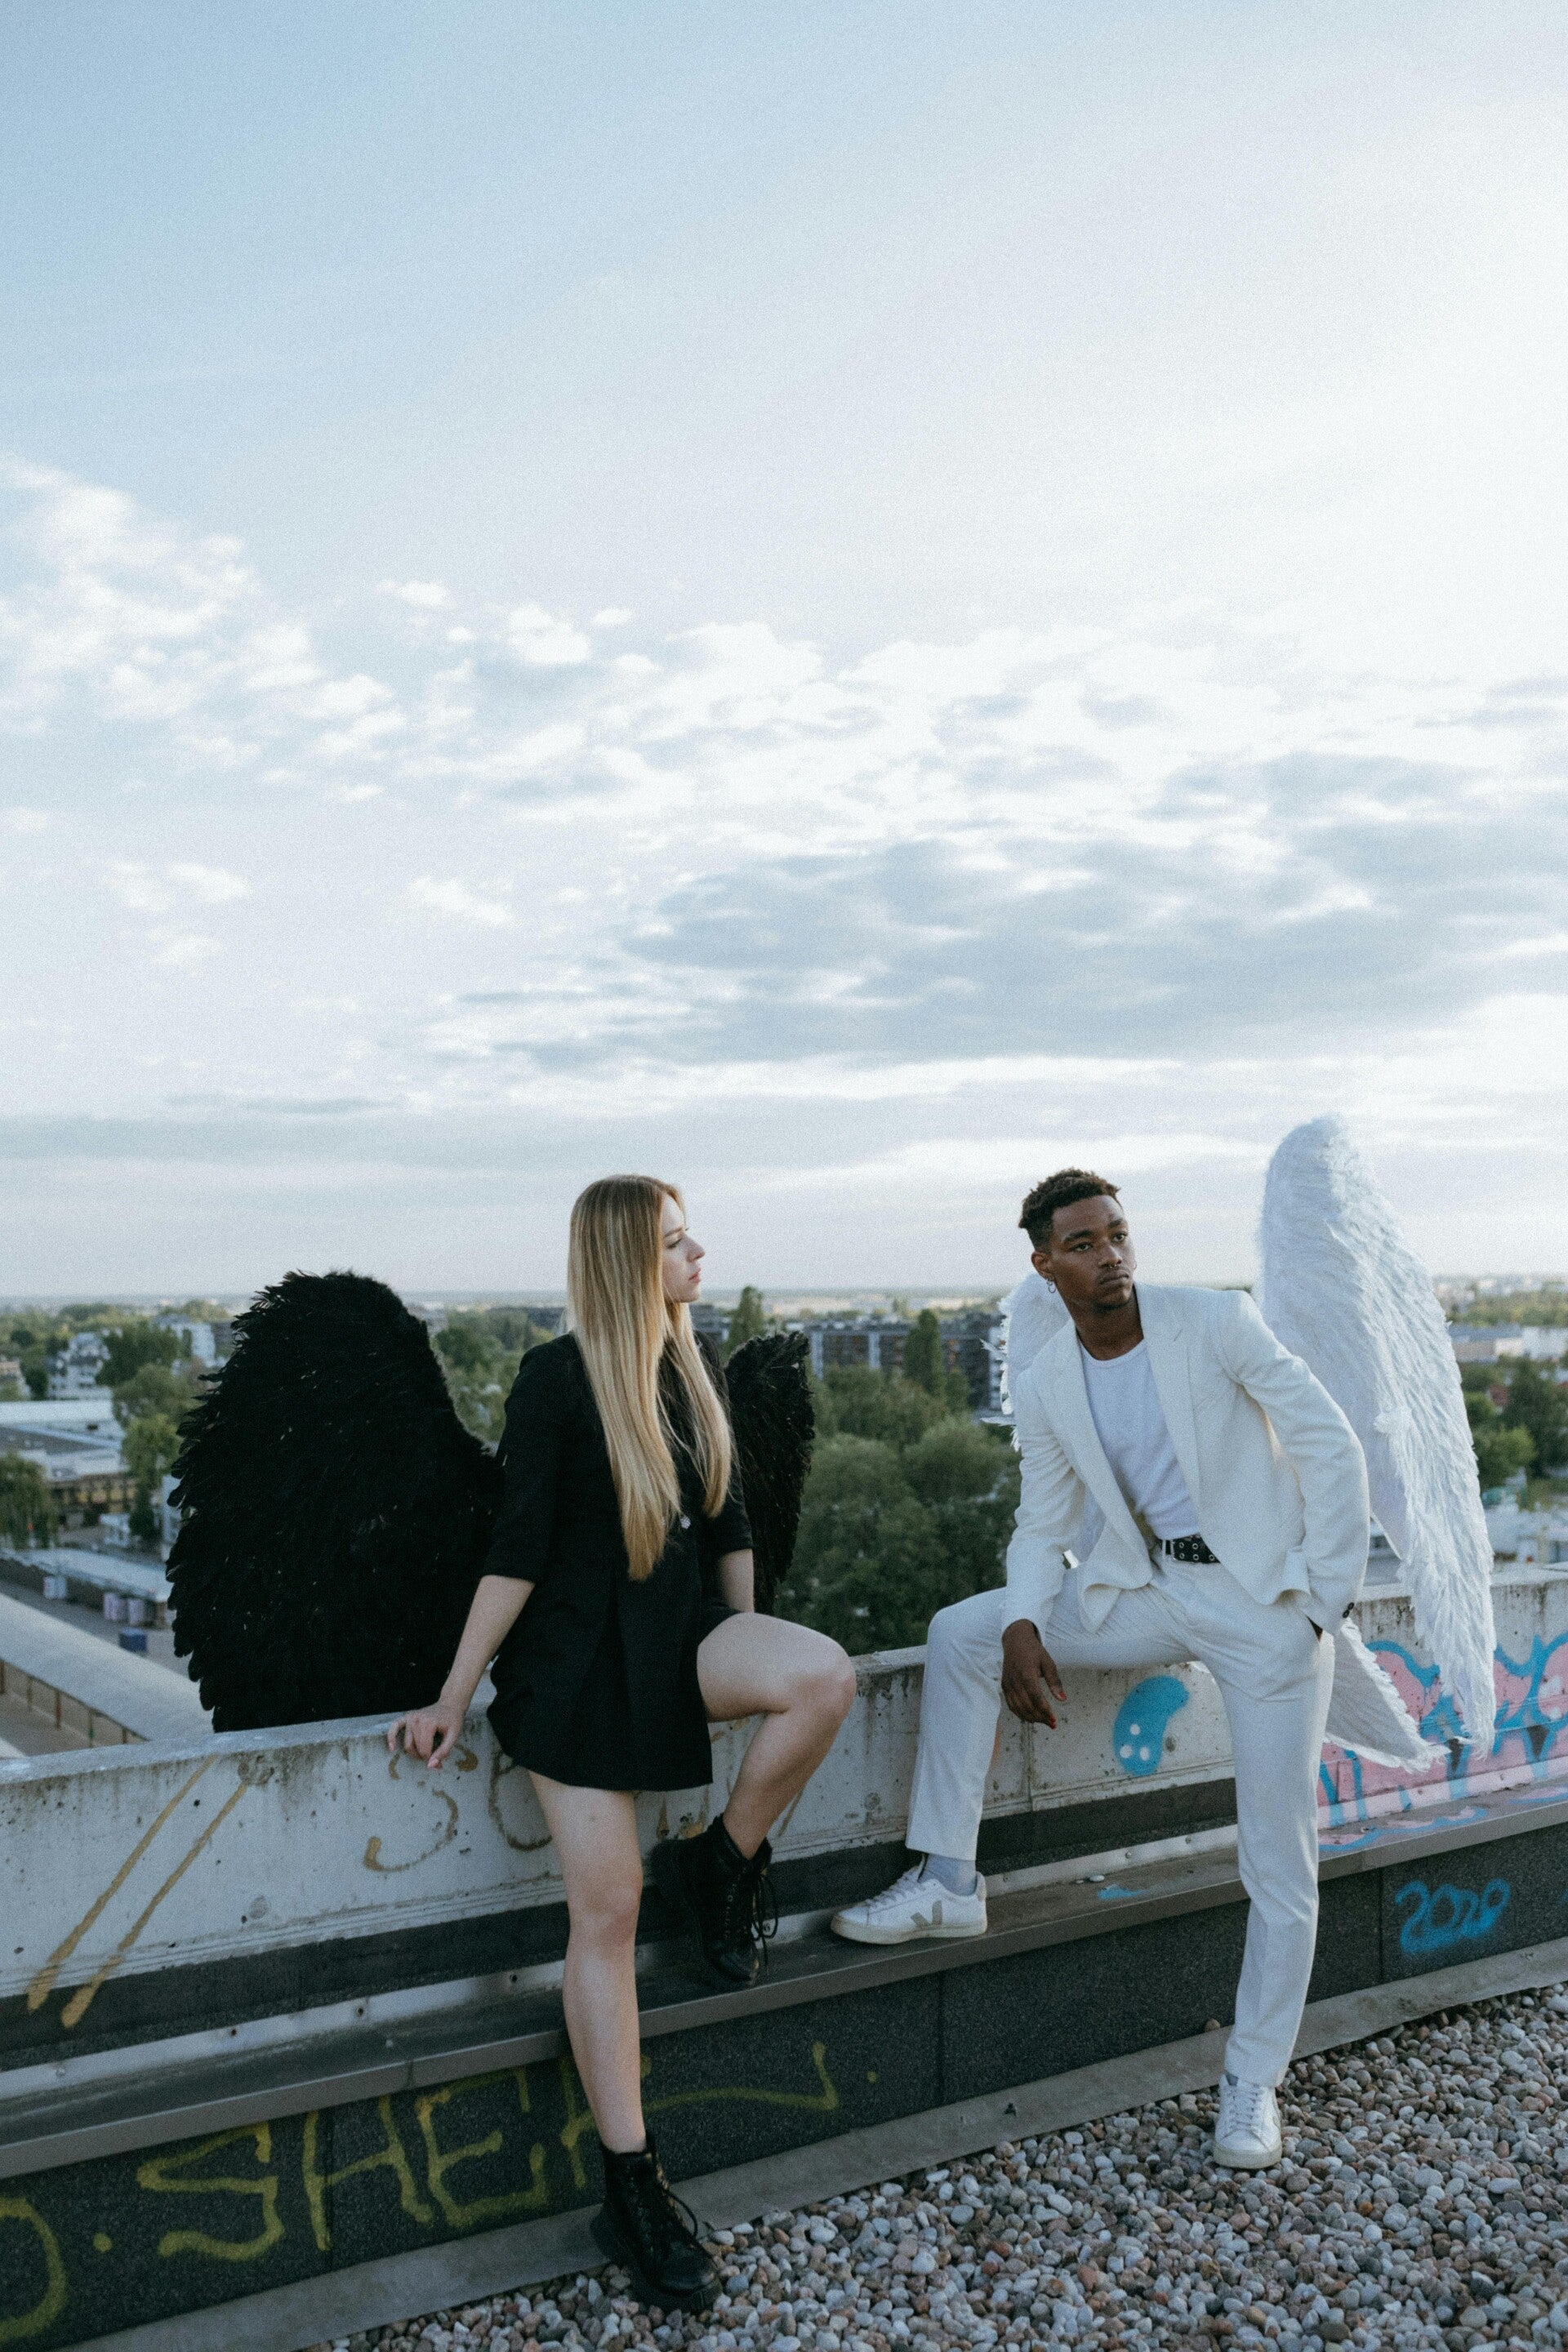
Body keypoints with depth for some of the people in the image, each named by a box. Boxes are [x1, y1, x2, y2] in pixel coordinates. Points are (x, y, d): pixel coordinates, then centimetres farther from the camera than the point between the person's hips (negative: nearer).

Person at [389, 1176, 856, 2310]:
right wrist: (454, 1700, -9)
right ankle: (632, 2189, 5)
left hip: (681, 1632, 5)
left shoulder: (698, 1363, 6)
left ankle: (724, 1862, -1)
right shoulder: (557, 1378, -11)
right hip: (577, 1653, -5)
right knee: (608, 1906, -7)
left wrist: (750, 1663, 18)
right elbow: (521, 1546, -10)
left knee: (827, 1675, -26)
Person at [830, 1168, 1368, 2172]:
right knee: (959, 1633, -6)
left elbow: (1332, 1445, -11)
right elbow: (1044, 1528, 5)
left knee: (1281, 1863, 0)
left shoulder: (1218, 1323, -15)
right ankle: (948, 1881, 2)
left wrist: (1324, 1600, -11)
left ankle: (1254, 2078, 20)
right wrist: (1023, 1628, -13)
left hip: (1266, 1600, -4)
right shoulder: (1046, 1389, -2)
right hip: (1147, 1590, 4)